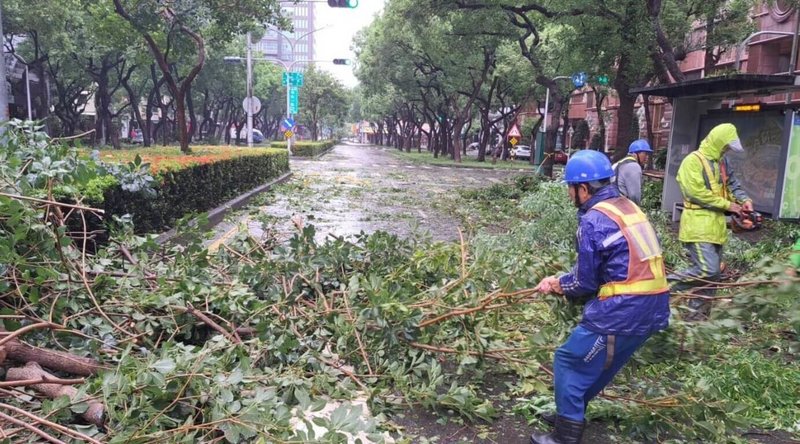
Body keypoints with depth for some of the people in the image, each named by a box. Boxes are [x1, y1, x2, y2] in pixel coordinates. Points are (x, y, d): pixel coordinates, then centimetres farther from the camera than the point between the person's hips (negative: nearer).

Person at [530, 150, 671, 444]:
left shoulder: (593, 220, -14)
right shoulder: (627, 207, 14)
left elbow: (585, 282, -8)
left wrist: (557, 285, 12)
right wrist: (562, 280, 17)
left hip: (623, 310, -9)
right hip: (653, 308, 9)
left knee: (569, 361, 6)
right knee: (598, 362, 24)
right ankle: (570, 414, 39)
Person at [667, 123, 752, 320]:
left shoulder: (722, 162, 16)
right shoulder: (693, 161, -11)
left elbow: (733, 185, 23)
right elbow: (697, 193, -18)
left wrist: (744, 200, 1)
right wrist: (728, 205, -12)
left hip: (716, 225, 9)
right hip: (698, 225, -9)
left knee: (712, 272, 9)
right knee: (707, 270, -19)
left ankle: (697, 315, 17)